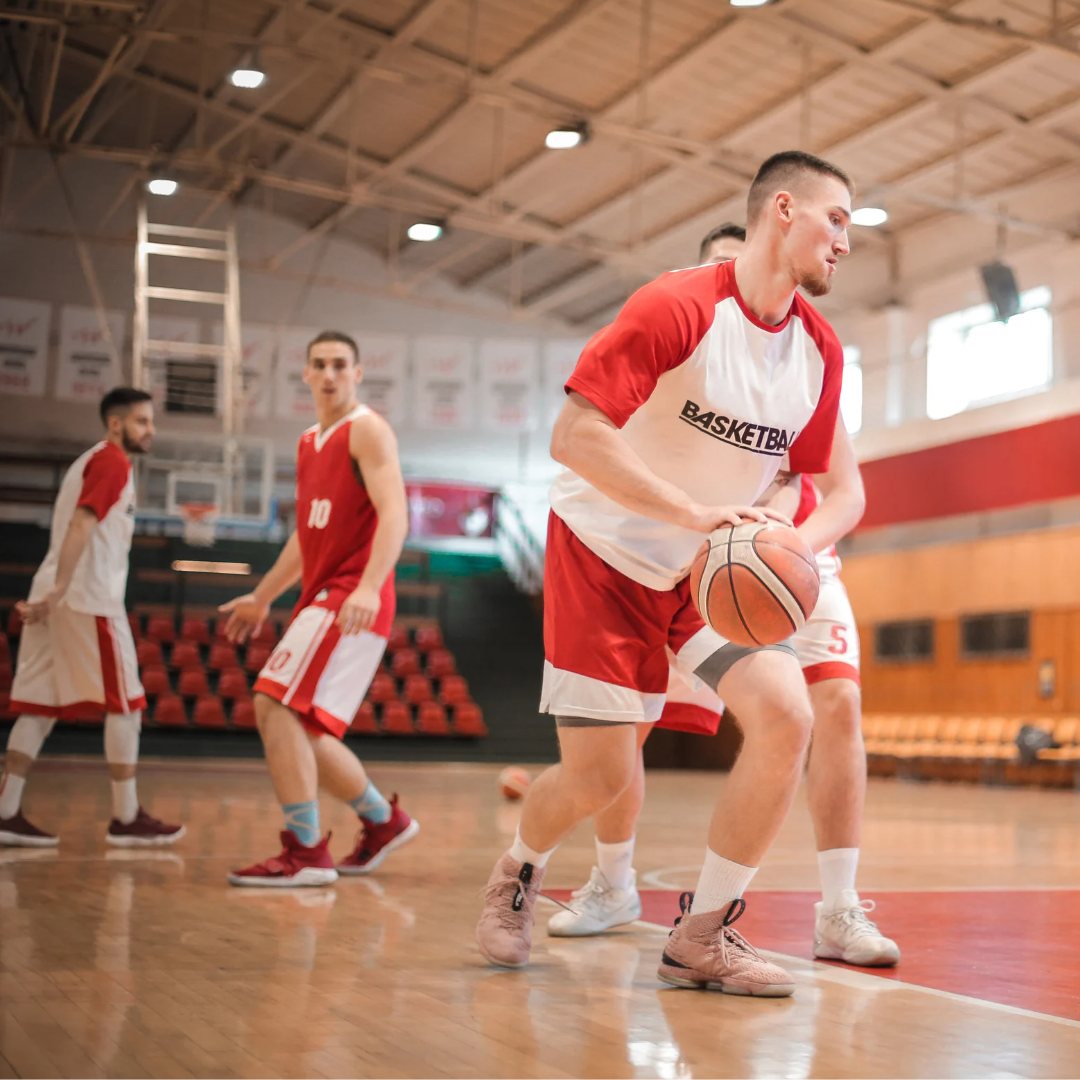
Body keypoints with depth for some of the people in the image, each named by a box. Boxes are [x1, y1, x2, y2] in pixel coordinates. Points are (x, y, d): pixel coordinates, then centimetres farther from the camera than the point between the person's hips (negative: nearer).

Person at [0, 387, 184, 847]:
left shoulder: (90, 460, 23)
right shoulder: (113, 461, -7)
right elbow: (82, 524, -19)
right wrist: (59, 589, -28)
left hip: (58, 597, 9)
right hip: (89, 598, -9)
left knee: (40, 706, 6)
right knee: (125, 704, -4)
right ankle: (126, 819, -1)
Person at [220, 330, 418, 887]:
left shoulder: (367, 430, -6)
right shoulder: (309, 443, 21)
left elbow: (393, 513, -19)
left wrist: (368, 587, -32)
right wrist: (261, 597, 32)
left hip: (352, 599, -9)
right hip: (322, 598, 9)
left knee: (276, 705, -19)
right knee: (301, 727, 12)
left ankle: (305, 852, -16)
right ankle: (384, 821, 27)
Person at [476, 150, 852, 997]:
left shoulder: (820, 351, -2)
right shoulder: (678, 307, -21)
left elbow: (798, 480, 11)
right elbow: (574, 435, -27)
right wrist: (694, 516, -34)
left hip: (718, 571, 5)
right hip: (607, 554, -5)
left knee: (787, 715, -18)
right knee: (598, 775, -4)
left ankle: (703, 936, -2)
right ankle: (518, 873, 32)